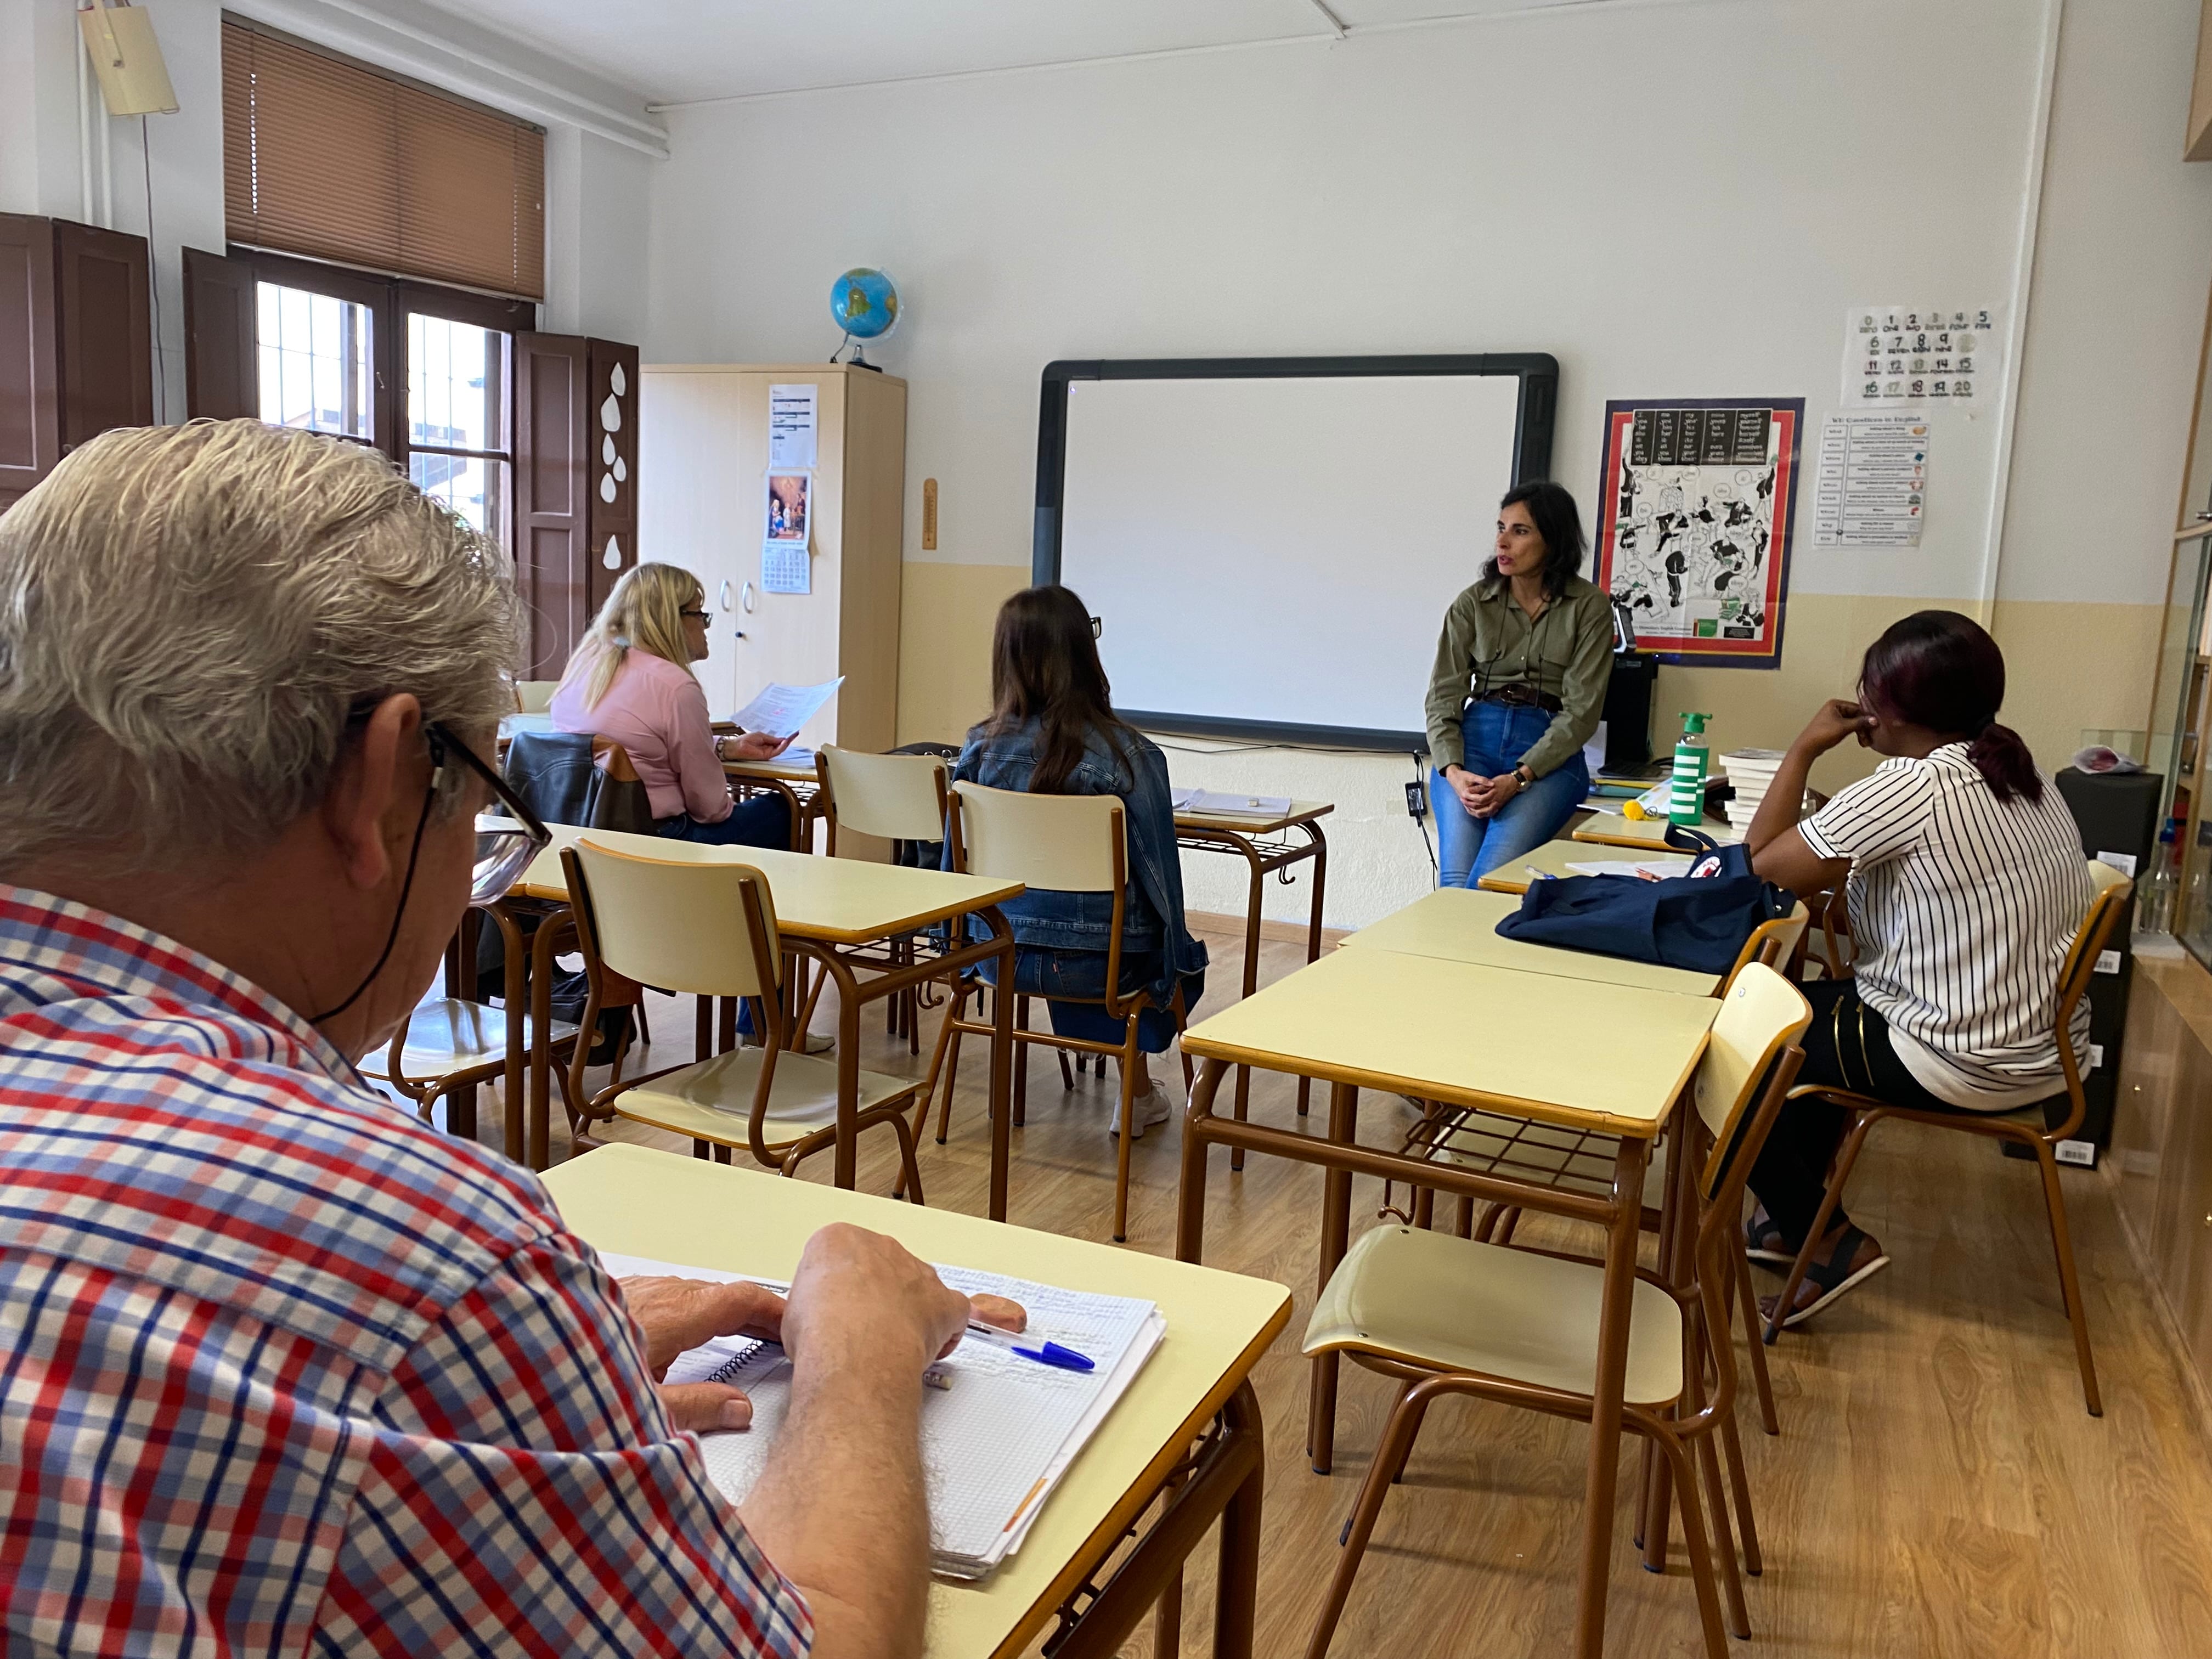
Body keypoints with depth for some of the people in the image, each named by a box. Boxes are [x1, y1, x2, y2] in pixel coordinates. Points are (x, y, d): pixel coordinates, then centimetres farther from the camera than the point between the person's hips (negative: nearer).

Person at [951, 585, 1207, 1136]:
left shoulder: (981, 748, -7)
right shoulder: (1129, 755, -18)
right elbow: (1159, 872, -11)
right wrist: (1171, 971, 5)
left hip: (1001, 954, 4)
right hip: (1101, 964, -4)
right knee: (1185, 954, 29)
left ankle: (1138, 1090, 44)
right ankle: (1138, 1095, 35)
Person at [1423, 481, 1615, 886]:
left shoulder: (1590, 607, 3)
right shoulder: (1472, 604, 9)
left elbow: (1581, 710, -3)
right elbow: (1443, 698, 6)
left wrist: (1518, 779, -15)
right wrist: (1453, 771, -13)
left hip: (1550, 753, -2)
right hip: (1475, 738, 2)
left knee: (1489, 882, -27)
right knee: (1455, 881, -22)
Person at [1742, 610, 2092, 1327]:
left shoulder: (1911, 787, -22)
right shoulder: (2022, 773, 6)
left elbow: (1762, 864, -15)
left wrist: (1804, 749, -7)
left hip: (1964, 1064, -9)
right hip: (2044, 1044, 9)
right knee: (1808, 1008, 25)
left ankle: (1828, 1241, 9)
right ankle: (1802, 1211, 31)